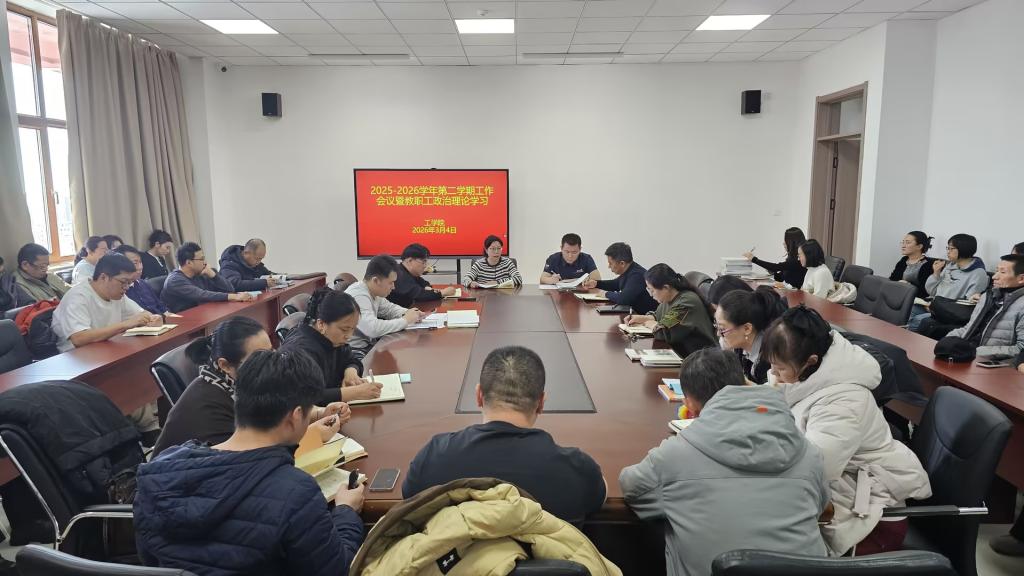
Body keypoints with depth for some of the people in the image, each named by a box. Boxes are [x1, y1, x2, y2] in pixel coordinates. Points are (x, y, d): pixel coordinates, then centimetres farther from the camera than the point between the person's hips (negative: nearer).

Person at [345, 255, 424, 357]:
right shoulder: (358, 296, -22)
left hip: (369, 344, 9)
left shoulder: (373, 292, 5)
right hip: (355, 353, -9)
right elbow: (372, 329, -33)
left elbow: (389, 308, 22)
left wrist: (408, 313, 1)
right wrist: (405, 320, -21)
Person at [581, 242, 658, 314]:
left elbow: (623, 299, -33)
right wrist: (596, 283, 11)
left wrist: (607, 294, -14)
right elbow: (616, 284, 25)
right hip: (632, 311, 9)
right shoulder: (628, 271, 4)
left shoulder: (637, 275, -25)